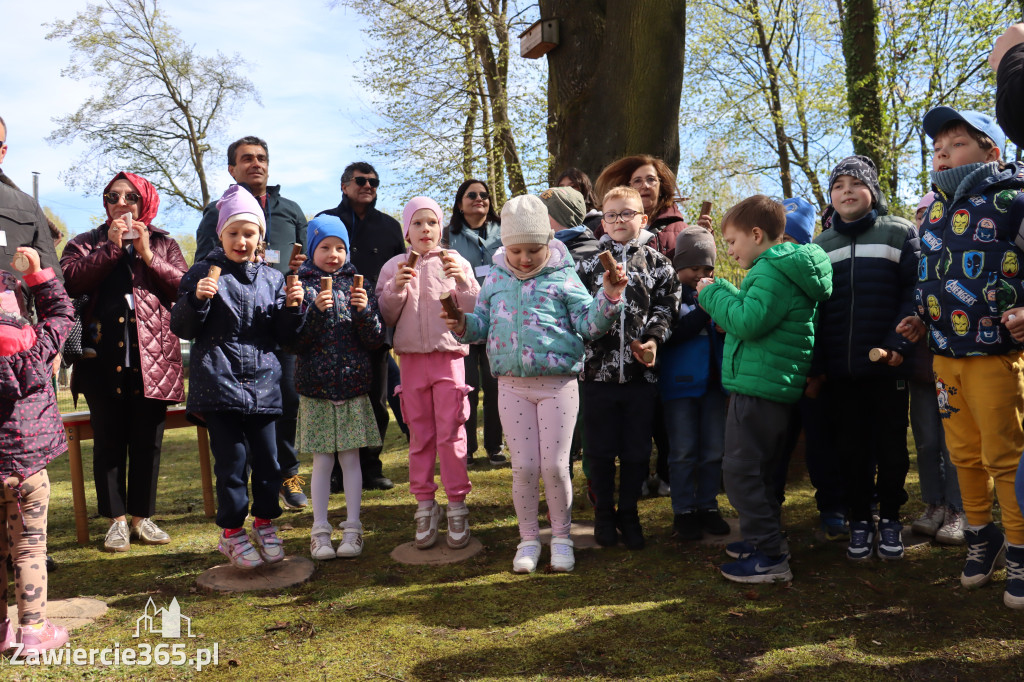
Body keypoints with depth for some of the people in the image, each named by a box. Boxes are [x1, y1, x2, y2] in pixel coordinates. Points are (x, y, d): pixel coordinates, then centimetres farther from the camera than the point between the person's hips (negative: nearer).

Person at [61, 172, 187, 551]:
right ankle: (116, 520, 15)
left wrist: (147, 255, -7)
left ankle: (142, 518, 16)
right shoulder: (86, 244, 15)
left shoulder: (164, 244, 15)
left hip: (153, 356, 0)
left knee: (148, 441, 4)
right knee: (109, 441, 4)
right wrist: (112, 247, -6)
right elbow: (71, 281, -6)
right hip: (102, 358, 0)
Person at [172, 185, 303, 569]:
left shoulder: (272, 278, 10)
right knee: (232, 458, 0)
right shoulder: (204, 273, 1)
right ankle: (232, 533, 17)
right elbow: (181, 328, -1)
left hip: (262, 382, 3)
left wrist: (291, 308, -7)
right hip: (219, 381, -3)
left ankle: (264, 523, 27)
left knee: (267, 458, 7)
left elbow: (284, 336, 11)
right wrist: (197, 299, -18)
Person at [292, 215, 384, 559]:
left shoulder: (357, 284, 5)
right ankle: (320, 532, 15)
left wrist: (365, 310, -15)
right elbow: (293, 342, -6)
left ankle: (352, 529, 15)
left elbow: (376, 339, 3)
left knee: (350, 457, 5)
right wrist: (315, 310, -19)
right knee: (322, 461, 4)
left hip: (353, 385, 1)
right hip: (315, 388, -1)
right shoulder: (301, 286, 1)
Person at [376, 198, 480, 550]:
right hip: (411, 358, 2)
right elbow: (385, 317, 4)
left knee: (451, 434, -2)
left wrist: (464, 282, -16)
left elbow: (474, 314, -1)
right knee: (420, 436, 8)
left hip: (449, 356, -2)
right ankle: (425, 507, 19)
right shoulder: (394, 267, 8)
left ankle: (457, 507, 9)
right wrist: (396, 289, -11)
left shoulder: (456, 263, 3)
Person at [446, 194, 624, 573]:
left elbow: (589, 324, -4)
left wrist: (609, 296, -20)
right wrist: (463, 325, -9)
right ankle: (529, 539, 24)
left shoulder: (562, 276, -1)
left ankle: (561, 537, 23)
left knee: (555, 465, 2)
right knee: (523, 467, 6)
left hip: (558, 384, -2)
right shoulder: (495, 279, 8)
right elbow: (482, 325, 12)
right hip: (512, 386, 2)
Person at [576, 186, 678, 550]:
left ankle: (628, 513, 27)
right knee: (600, 450, 9)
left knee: (636, 451, 9)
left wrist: (654, 339, -13)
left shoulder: (657, 263, 6)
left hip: (641, 371, 0)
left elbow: (666, 307, 0)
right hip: (599, 369, 0)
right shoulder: (590, 263, 7)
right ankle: (604, 513, 27)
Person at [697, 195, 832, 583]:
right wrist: (721, 296, 10)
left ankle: (770, 558, 0)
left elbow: (749, 321, -25)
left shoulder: (773, 272, -16)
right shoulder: (783, 268, 18)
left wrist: (714, 293, -12)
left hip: (758, 387, -11)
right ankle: (764, 539, 31)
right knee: (759, 469, 20)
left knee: (740, 470, -5)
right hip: (774, 386, 11)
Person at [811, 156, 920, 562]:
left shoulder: (900, 233, 4)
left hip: (887, 365, -2)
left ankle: (890, 518, 25)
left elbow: (913, 291, -2)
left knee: (891, 445, 8)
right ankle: (859, 520, 23)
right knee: (850, 448, 9)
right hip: (838, 371, 2)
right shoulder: (819, 246, 12)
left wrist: (898, 344, -15)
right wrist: (815, 363, 0)